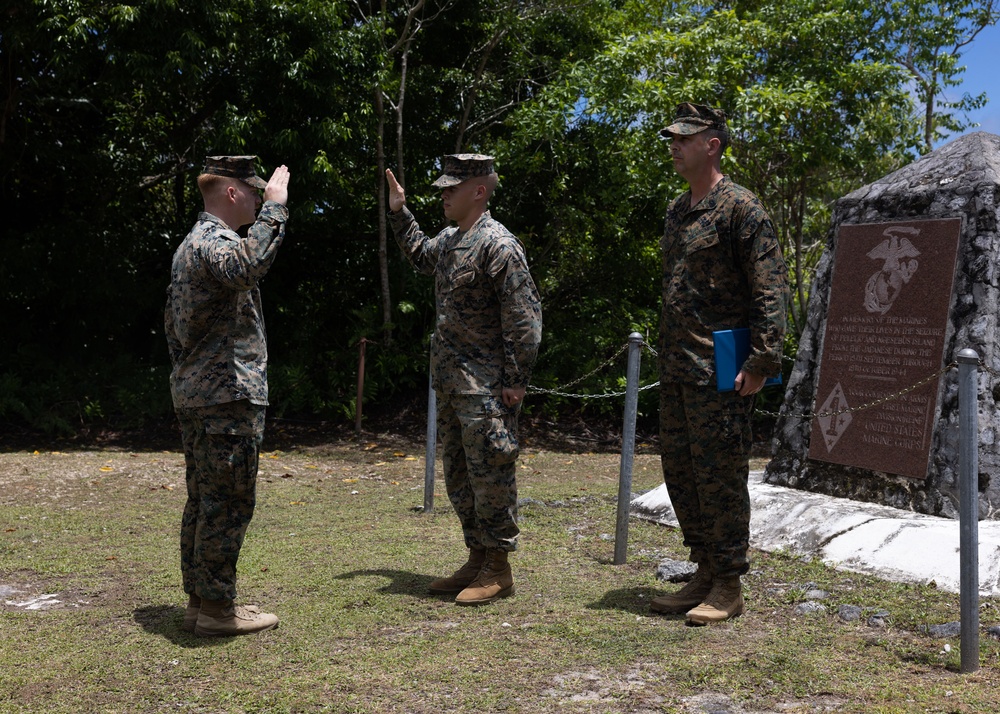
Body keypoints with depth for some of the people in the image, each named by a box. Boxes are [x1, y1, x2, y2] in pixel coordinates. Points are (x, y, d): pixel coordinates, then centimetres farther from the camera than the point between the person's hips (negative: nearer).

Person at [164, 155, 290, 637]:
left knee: (204, 501, 14)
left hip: (193, 393, 11)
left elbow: (172, 321, 25)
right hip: (228, 396, -11)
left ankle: (199, 600, 21)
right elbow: (247, 267, -39)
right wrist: (275, 206, -29)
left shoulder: (191, 244, 20)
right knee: (229, 503, -5)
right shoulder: (213, 241, -14)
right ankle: (217, 609, 1)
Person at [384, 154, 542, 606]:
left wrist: (516, 380, -18)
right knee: (458, 475, 14)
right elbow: (419, 256, 38)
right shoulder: (449, 241, 13)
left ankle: (498, 570, 6)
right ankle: (476, 559, 25)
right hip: (450, 380, 10)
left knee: (489, 474, -4)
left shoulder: (498, 245, -15)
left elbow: (524, 317, -18)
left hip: (486, 385, -10)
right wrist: (399, 213, 29)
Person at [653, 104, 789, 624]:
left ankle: (728, 587, 9)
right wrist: (666, 356, 19)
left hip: (719, 369, -9)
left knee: (719, 474, -3)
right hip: (675, 367, 9)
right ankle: (705, 575, 24)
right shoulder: (676, 211, 16)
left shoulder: (740, 207, -9)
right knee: (679, 469, 12)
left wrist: (761, 362, -18)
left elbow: (770, 289, -13)